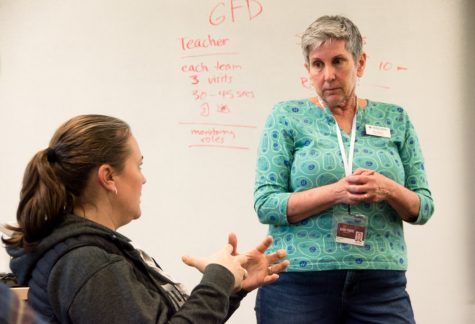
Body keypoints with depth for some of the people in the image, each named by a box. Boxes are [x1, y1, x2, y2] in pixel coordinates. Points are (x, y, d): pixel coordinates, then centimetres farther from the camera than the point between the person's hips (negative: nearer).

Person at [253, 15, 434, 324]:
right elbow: (265, 204, -7)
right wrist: (337, 192, -20)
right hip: (298, 283, -1)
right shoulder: (287, 116, 0)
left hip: (381, 285, 2)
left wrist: (389, 190, -14)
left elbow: (423, 208, 6)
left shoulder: (394, 119, 6)